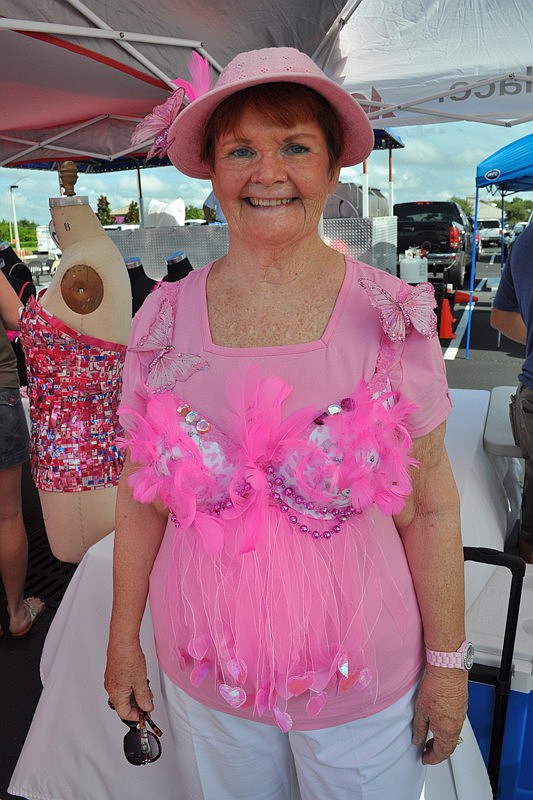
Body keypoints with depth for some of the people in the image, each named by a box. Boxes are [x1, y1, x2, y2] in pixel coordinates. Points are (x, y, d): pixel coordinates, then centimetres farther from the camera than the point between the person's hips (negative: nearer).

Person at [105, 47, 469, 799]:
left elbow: (431, 509, -7)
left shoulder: (394, 316, -13)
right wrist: (123, 639, 5)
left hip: (366, 675, -1)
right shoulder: (164, 318, -9)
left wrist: (448, 663, -1)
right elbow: (142, 493, -1)